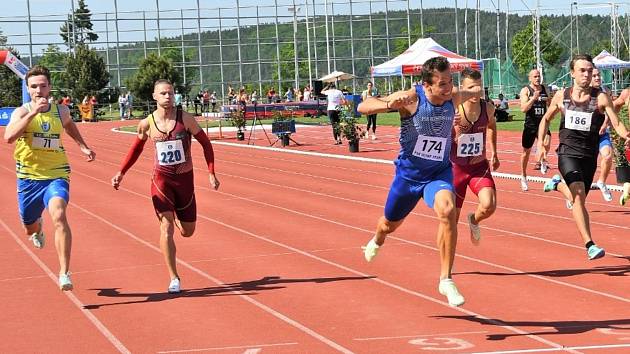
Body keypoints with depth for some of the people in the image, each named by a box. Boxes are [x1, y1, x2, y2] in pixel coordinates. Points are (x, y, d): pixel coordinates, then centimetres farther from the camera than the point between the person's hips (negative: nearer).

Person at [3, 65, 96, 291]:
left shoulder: (61, 111, 2)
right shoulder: (21, 112, -8)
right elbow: (9, 137, -29)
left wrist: (82, 146, 24)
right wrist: (33, 112, -33)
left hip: (56, 174, -1)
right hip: (28, 177, 1)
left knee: (59, 216, -28)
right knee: (29, 228, 18)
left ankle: (64, 273, -27)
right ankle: (38, 228, 59)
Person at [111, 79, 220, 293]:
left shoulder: (185, 119, -9)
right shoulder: (147, 124, -5)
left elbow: (205, 143, -2)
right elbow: (136, 149, 11)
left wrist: (211, 174, -8)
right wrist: (121, 173, 3)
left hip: (185, 179, 1)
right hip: (161, 179, -1)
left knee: (187, 232, 11)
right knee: (166, 227, -14)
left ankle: (177, 216, 49)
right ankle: (174, 279, -7)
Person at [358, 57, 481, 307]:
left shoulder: (454, 97, -11)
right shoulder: (411, 98, -23)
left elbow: (473, 93, 16)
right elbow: (363, 107, -26)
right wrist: (388, 105, -43)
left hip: (439, 173, 1)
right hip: (409, 173, -1)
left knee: (447, 211, -30)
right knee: (390, 224, 20)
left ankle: (446, 280, -21)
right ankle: (377, 241, 61)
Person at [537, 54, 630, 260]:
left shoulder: (600, 98, -5)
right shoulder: (562, 96, 2)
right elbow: (546, 119, 17)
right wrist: (540, 143, 6)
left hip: (589, 157, 1)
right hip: (567, 153, -1)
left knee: (579, 199, 15)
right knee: (579, 195, -22)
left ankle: (558, 184, 49)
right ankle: (589, 245, -24)